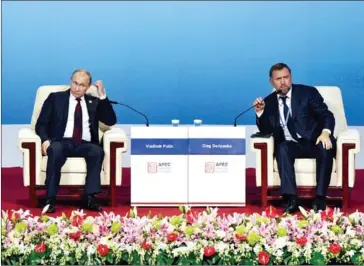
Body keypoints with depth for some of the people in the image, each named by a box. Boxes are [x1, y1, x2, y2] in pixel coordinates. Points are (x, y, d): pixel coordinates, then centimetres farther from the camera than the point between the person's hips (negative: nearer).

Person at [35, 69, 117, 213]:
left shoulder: (94, 102, 20)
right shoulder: (55, 98, 14)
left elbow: (111, 121, 8)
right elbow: (41, 124, 8)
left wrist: (103, 96, 1)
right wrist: (45, 139, -13)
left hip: (85, 145, 2)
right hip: (62, 142, -2)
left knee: (98, 151, -32)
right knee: (56, 149, -37)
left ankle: (89, 198, -31)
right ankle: (50, 199, -34)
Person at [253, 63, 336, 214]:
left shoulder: (308, 93, 1)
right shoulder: (269, 102, 9)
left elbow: (326, 115, -5)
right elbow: (266, 131, 6)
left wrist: (325, 132, -27)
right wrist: (260, 112, -12)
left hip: (314, 142, -1)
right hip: (291, 145, 2)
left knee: (326, 148, -34)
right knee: (282, 148, -32)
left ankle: (320, 197, -28)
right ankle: (291, 199, -38)